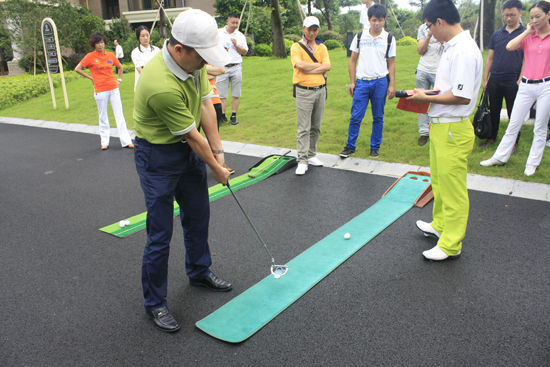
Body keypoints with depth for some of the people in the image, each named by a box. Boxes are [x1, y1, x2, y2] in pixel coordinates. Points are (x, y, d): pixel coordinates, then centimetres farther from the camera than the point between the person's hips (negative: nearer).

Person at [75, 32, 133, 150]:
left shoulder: (110, 55, 7)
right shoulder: (90, 56, -2)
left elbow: (120, 67, 23)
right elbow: (77, 69, 1)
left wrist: (119, 79, 13)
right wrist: (91, 78, 0)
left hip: (113, 88, 3)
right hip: (100, 90, -2)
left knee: (119, 115, 1)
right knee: (103, 117, 5)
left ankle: (126, 141, 3)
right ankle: (104, 142, 15)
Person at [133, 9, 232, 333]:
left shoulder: (194, 62, -8)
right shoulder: (162, 85, -33)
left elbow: (206, 104, 0)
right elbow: (192, 135, -22)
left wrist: (218, 150, -4)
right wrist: (217, 169, -9)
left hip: (189, 148, 8)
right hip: (158, 156, -8)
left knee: (198, 216, 19)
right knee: (160, 233, -1)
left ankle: (199, 272, 41)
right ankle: (155, 303, 17)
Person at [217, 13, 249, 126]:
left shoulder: (240, 36, 11)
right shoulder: (218, 33, 6)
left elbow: (245, 52, 10)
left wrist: (236, 45, -6)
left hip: (236, 67, 2)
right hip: (222, 67, -1)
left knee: (236, 94, 1)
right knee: (222, 94, -3)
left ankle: (234, 115, 8)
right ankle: (222, 115, 3)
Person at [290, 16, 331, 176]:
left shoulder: (322, 47, 12)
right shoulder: (296, 47, 0)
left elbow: (327, 66, -4)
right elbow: (301, 65, -18)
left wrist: (309, 69, -13)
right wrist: (318, 64, -7)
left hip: (320, 90, 5)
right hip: (304, 91, -4)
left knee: (316, 127, 11)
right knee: (304, 128, -5)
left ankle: (311, 155, 23)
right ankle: (302, 161, -2)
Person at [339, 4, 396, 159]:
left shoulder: (389, 39, 5)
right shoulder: (360, 37, 6)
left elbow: (391, 63, 7)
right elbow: (353, 60, 8)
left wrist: (392, 85, 0)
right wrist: (352, 82, 2)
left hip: (380, 82, 0)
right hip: (362, 82, 0)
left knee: (378, 117, 7)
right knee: (355, 116, -2)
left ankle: (375, 147, 19)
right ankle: (350, 146, 10)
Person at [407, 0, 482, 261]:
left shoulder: (464, 51, -20)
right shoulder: (451, 47, 12)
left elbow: (463, 97, -24)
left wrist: (427, 98, -15)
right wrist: (429, 94, 5)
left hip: (453, 129, -11)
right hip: (440, 126, 11)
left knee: (452, 187, 0)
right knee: (439, 181, 22)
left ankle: (450, 245, 12)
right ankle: (440, 225, 41)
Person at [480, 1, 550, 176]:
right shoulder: (527, 37, 7)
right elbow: (510, 47, -10)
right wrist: (528, 31, -5)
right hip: (526, 86, 2)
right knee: (513, 124, 7)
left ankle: (533, 162, 17)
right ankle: (500, 157, 17)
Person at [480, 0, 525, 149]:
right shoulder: (496, 34, 10)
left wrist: (520, 80, -11)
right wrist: (485, 79, 7)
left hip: (513, 81, -3)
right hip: (495, 80, 3)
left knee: (514, 114, 4)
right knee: (493, 111, 11)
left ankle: (514, 141, 15)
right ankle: (492, 138, 24)